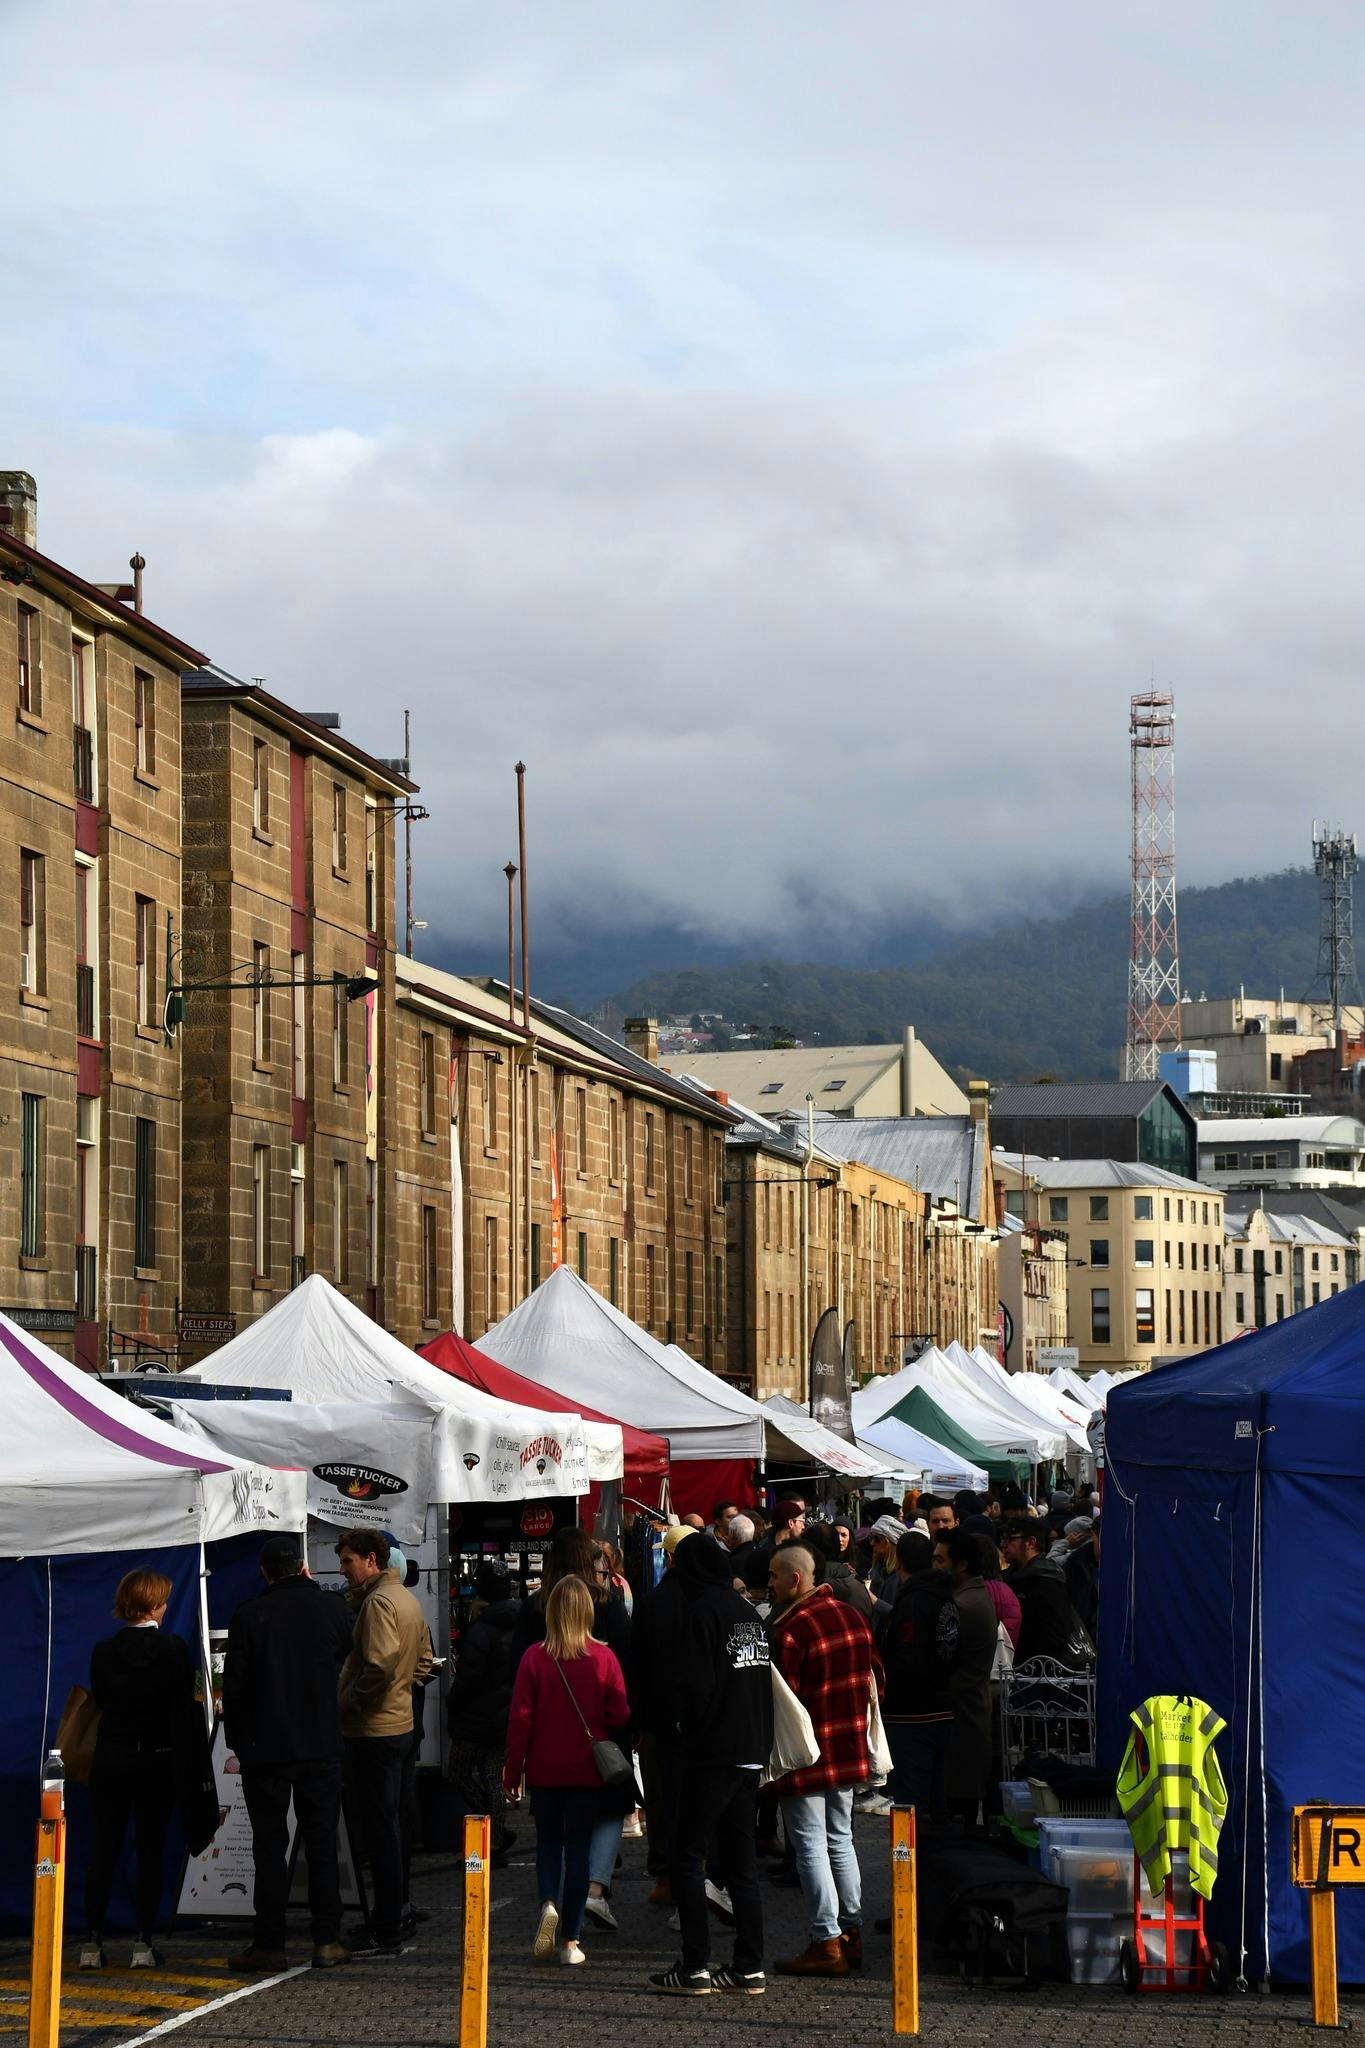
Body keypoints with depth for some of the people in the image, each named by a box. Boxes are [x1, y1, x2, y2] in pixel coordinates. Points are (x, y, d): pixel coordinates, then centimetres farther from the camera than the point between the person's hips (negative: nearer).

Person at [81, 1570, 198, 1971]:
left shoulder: (103, 1651, -2)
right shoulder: (172, 1648, -8)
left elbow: (101, 1700, 9)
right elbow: (185, 1705, -5)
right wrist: (182, 1752, 9)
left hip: (110, 1758, 2)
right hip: (158, 1758, -2)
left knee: (104, 1848, 7)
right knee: (151, 1850, 4)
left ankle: (93, 1942, 4)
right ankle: (144, 1942, -1)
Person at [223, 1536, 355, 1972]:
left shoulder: (250, 1615, -9)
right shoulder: (331, 1607, -2)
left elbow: (234, 1685, -7)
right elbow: (349, 1653, 17)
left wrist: (237, 1739, 6)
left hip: (265, 1747, -2)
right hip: (321, 1745, 2)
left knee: (269, 1845, 3)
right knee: (322, 1841, 9)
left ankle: (268, 1944, 4)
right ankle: (327, 1940, 9)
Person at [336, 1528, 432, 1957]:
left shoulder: (378, 1601, -16)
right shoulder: (406, 1598, 15)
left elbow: (381, 1665, -27)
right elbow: (424, 1660, 24)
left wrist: (349, 1703, -16)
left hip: (372, 1730, -10)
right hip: (399, 1724, 10)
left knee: (378, 1830, -6)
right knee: (387, 1829, 16)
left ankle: (386, 1934, -4)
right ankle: (391, 1919, 22)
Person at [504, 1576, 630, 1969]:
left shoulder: (535, 1657, -8)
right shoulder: (604, 1658, -7)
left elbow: (520, 1719, -5)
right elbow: (620, 1716, -3)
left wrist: (512, 1773, 3)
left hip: (545, 1771, 0)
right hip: (588, 1772, 0)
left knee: (547, 1841, 17)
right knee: (579, 1847, 8)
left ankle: (549, 1903, -11)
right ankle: (570, 1940, 6)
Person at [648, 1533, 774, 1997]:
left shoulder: (701, 1612, -11)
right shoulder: (749, 1611, 13)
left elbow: (697, 1685, -16)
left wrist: (688, 1732, -2)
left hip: (713, 1751, -7)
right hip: (753, 1750, 8)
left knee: (688, 1858, -1)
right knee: (740, 1860, 11)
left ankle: (695, 1966, -4)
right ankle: (749, 1967, 10)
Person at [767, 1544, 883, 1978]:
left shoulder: (788, 1631, -19)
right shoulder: (852, 1618, 6)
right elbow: (874, 1679, 13)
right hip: (849, 1749, 8)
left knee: (811, 1847, -2)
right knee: (841, 1840, 17)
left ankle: (826, 1943, -3)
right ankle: (851, 1935, 20)